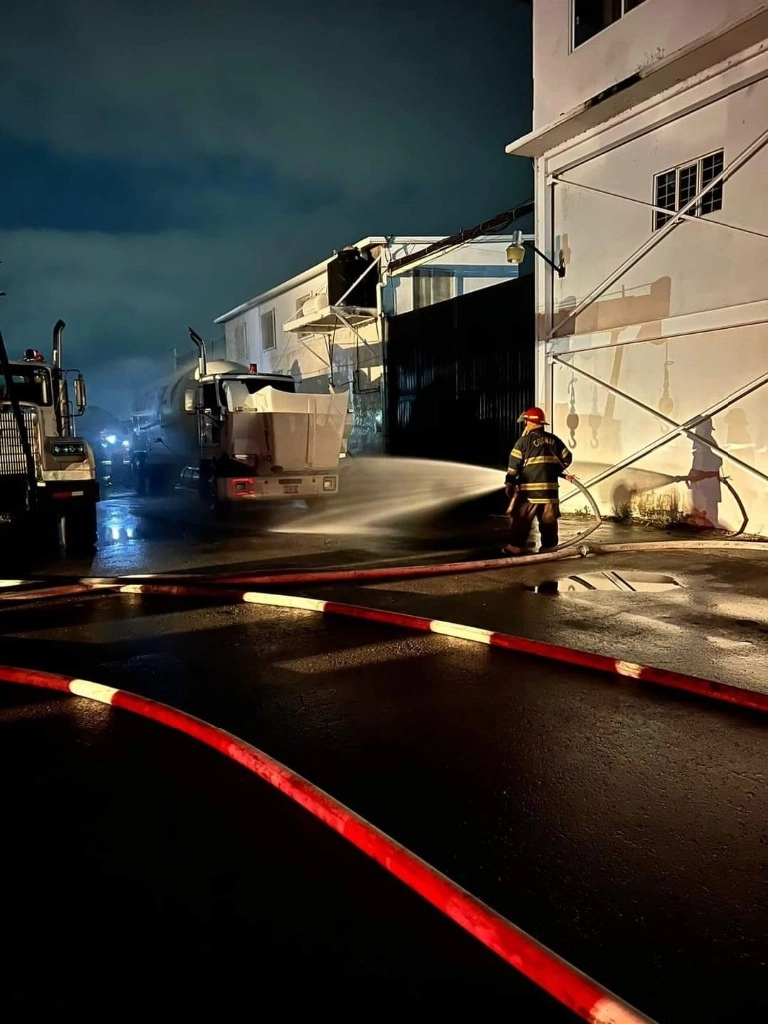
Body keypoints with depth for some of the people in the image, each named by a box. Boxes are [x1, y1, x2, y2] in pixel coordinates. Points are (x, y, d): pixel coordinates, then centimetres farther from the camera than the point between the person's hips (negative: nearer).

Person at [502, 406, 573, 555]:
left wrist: (509, 483, -3)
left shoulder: (524, 440, -5)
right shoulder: (553, 439, 9)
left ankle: (516, 547, 3)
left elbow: (514, 464, -8)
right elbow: (567, 458, 13)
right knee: (548, 519, 10)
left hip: (529, 487, -4)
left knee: (522, 519, 2)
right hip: (550, 487, 4)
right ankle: (549, 546, 14)